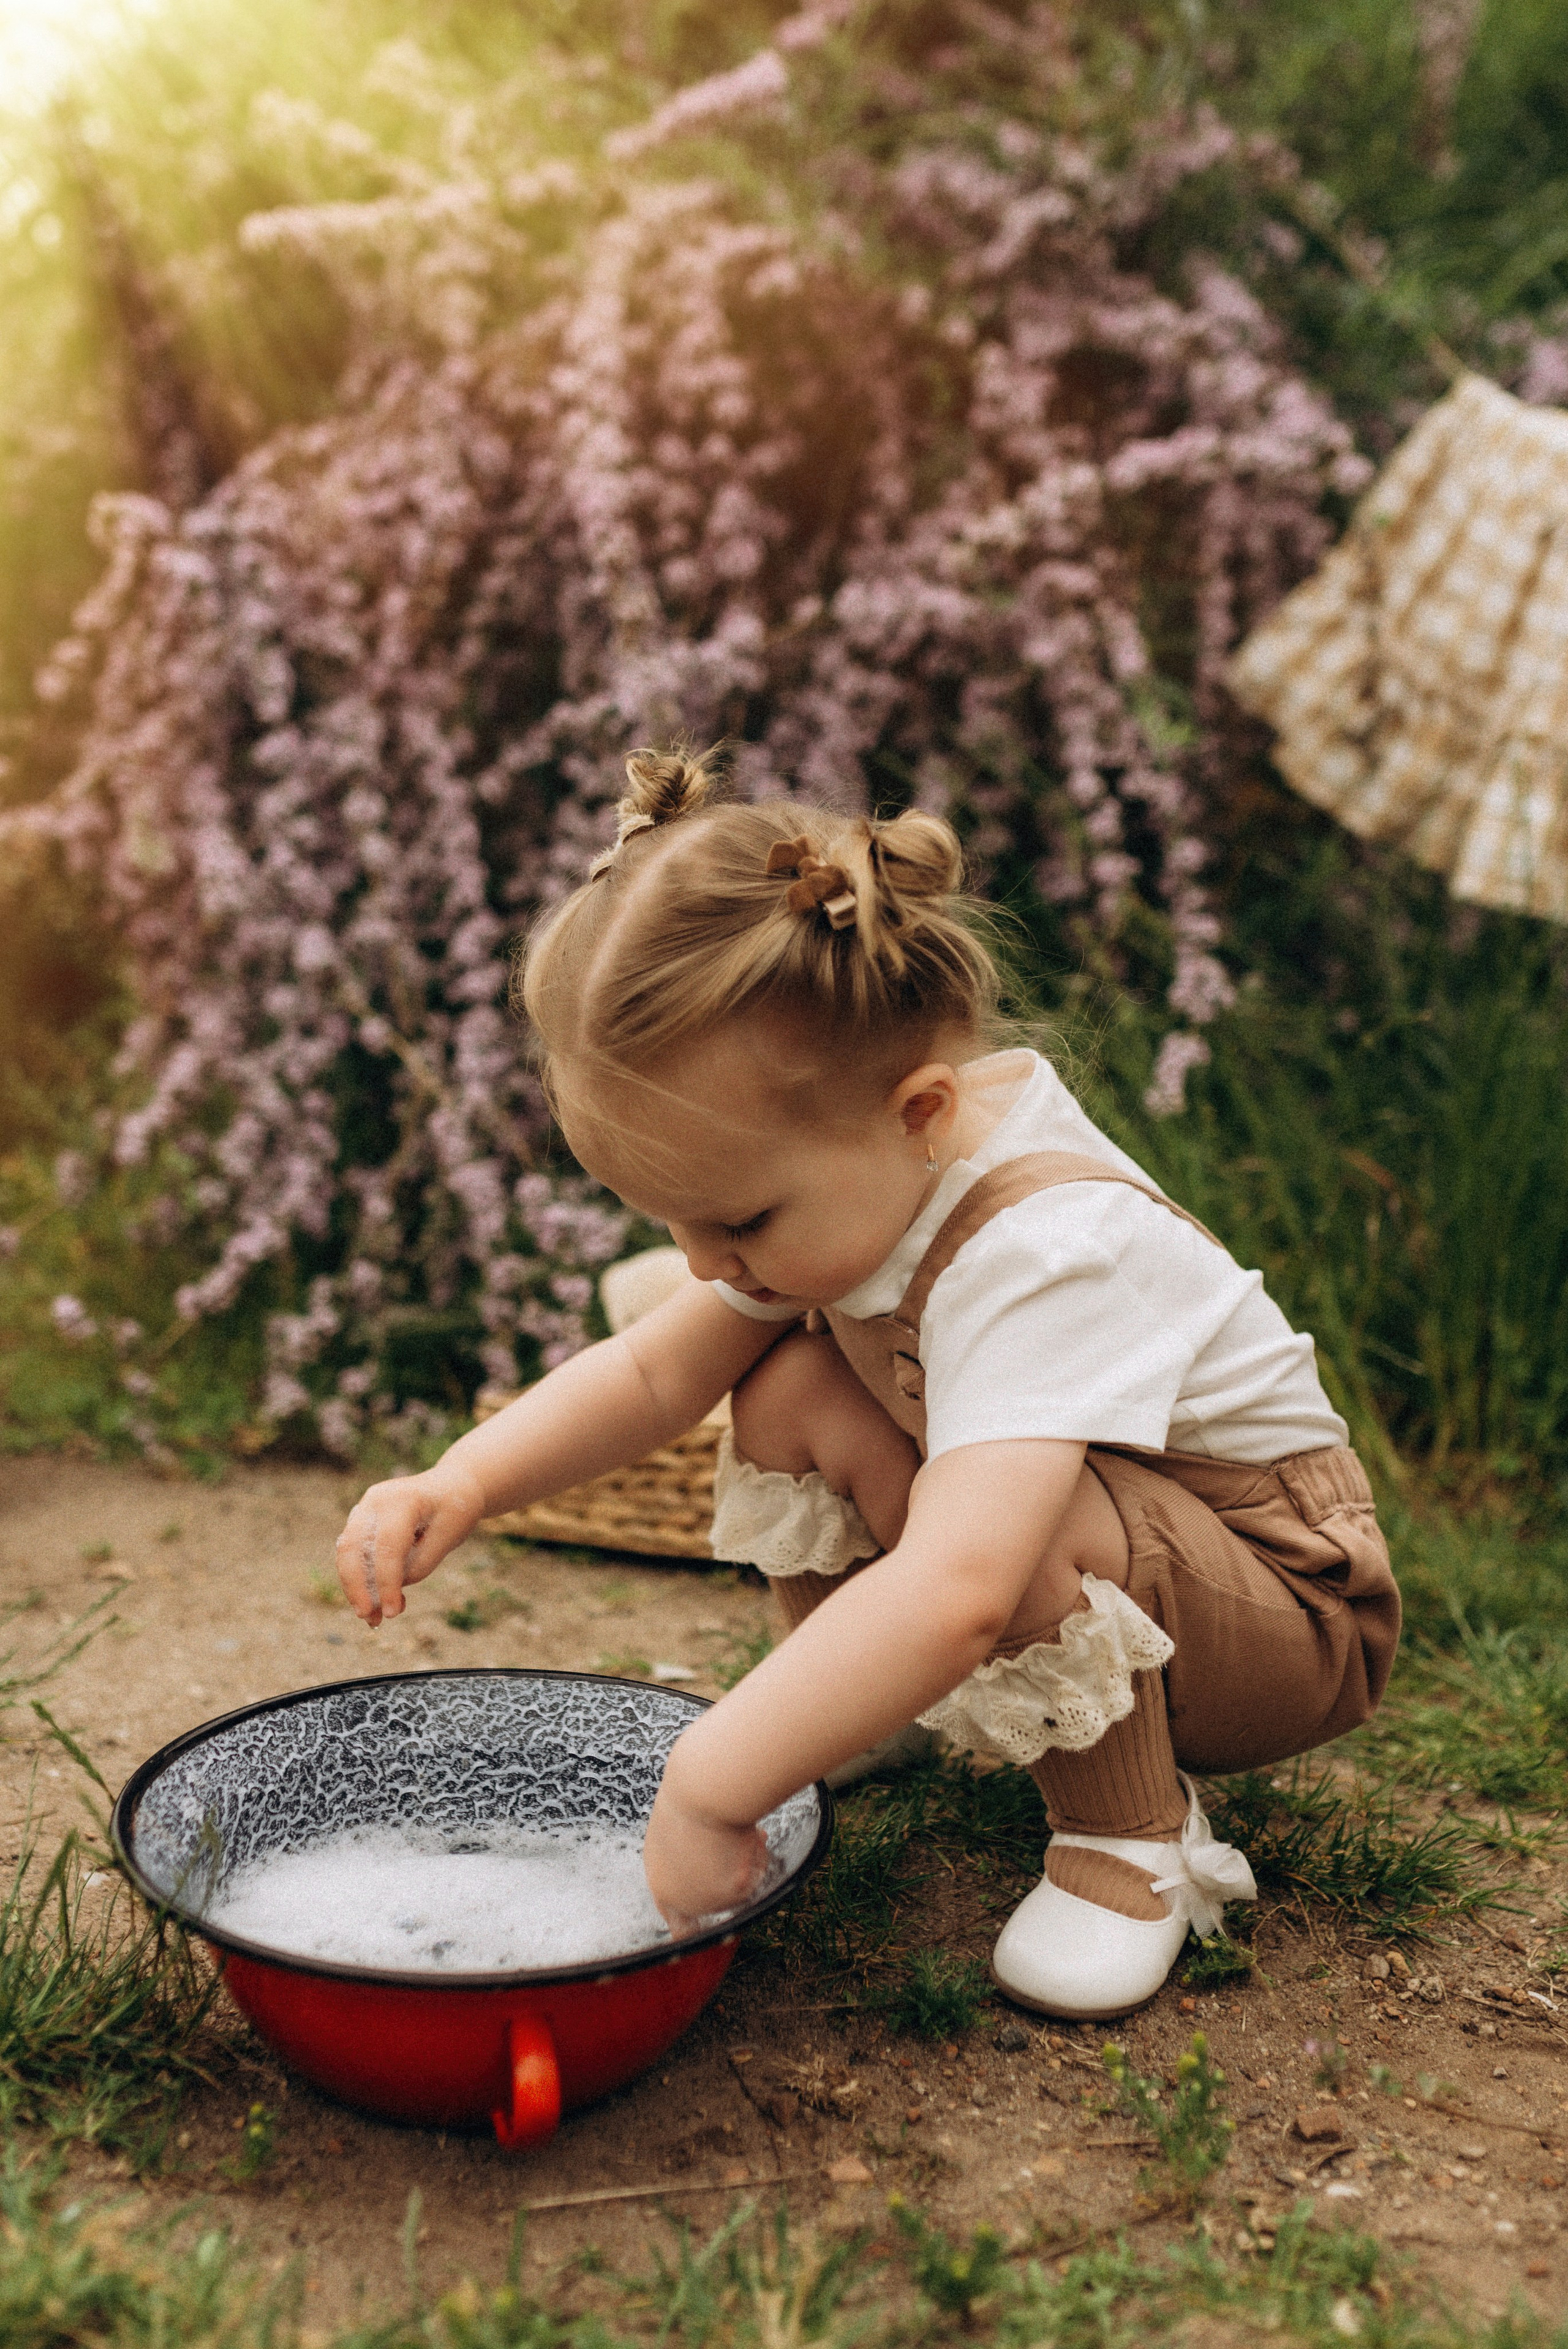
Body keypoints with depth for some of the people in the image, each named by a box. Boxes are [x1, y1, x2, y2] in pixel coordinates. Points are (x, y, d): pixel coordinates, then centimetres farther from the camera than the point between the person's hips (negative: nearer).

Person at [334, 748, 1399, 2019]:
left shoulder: (1042, 1256, -38)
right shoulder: (847, 1176, -10)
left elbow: (952, 1599, -51)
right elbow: (655, 1368, -4)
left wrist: (709, 1790, -45)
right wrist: (460, 1485, -19)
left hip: (1291, 1610, -7)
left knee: (1025, 1525, -38)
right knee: (791, 1397, -11)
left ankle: (1138, 1839, -10)